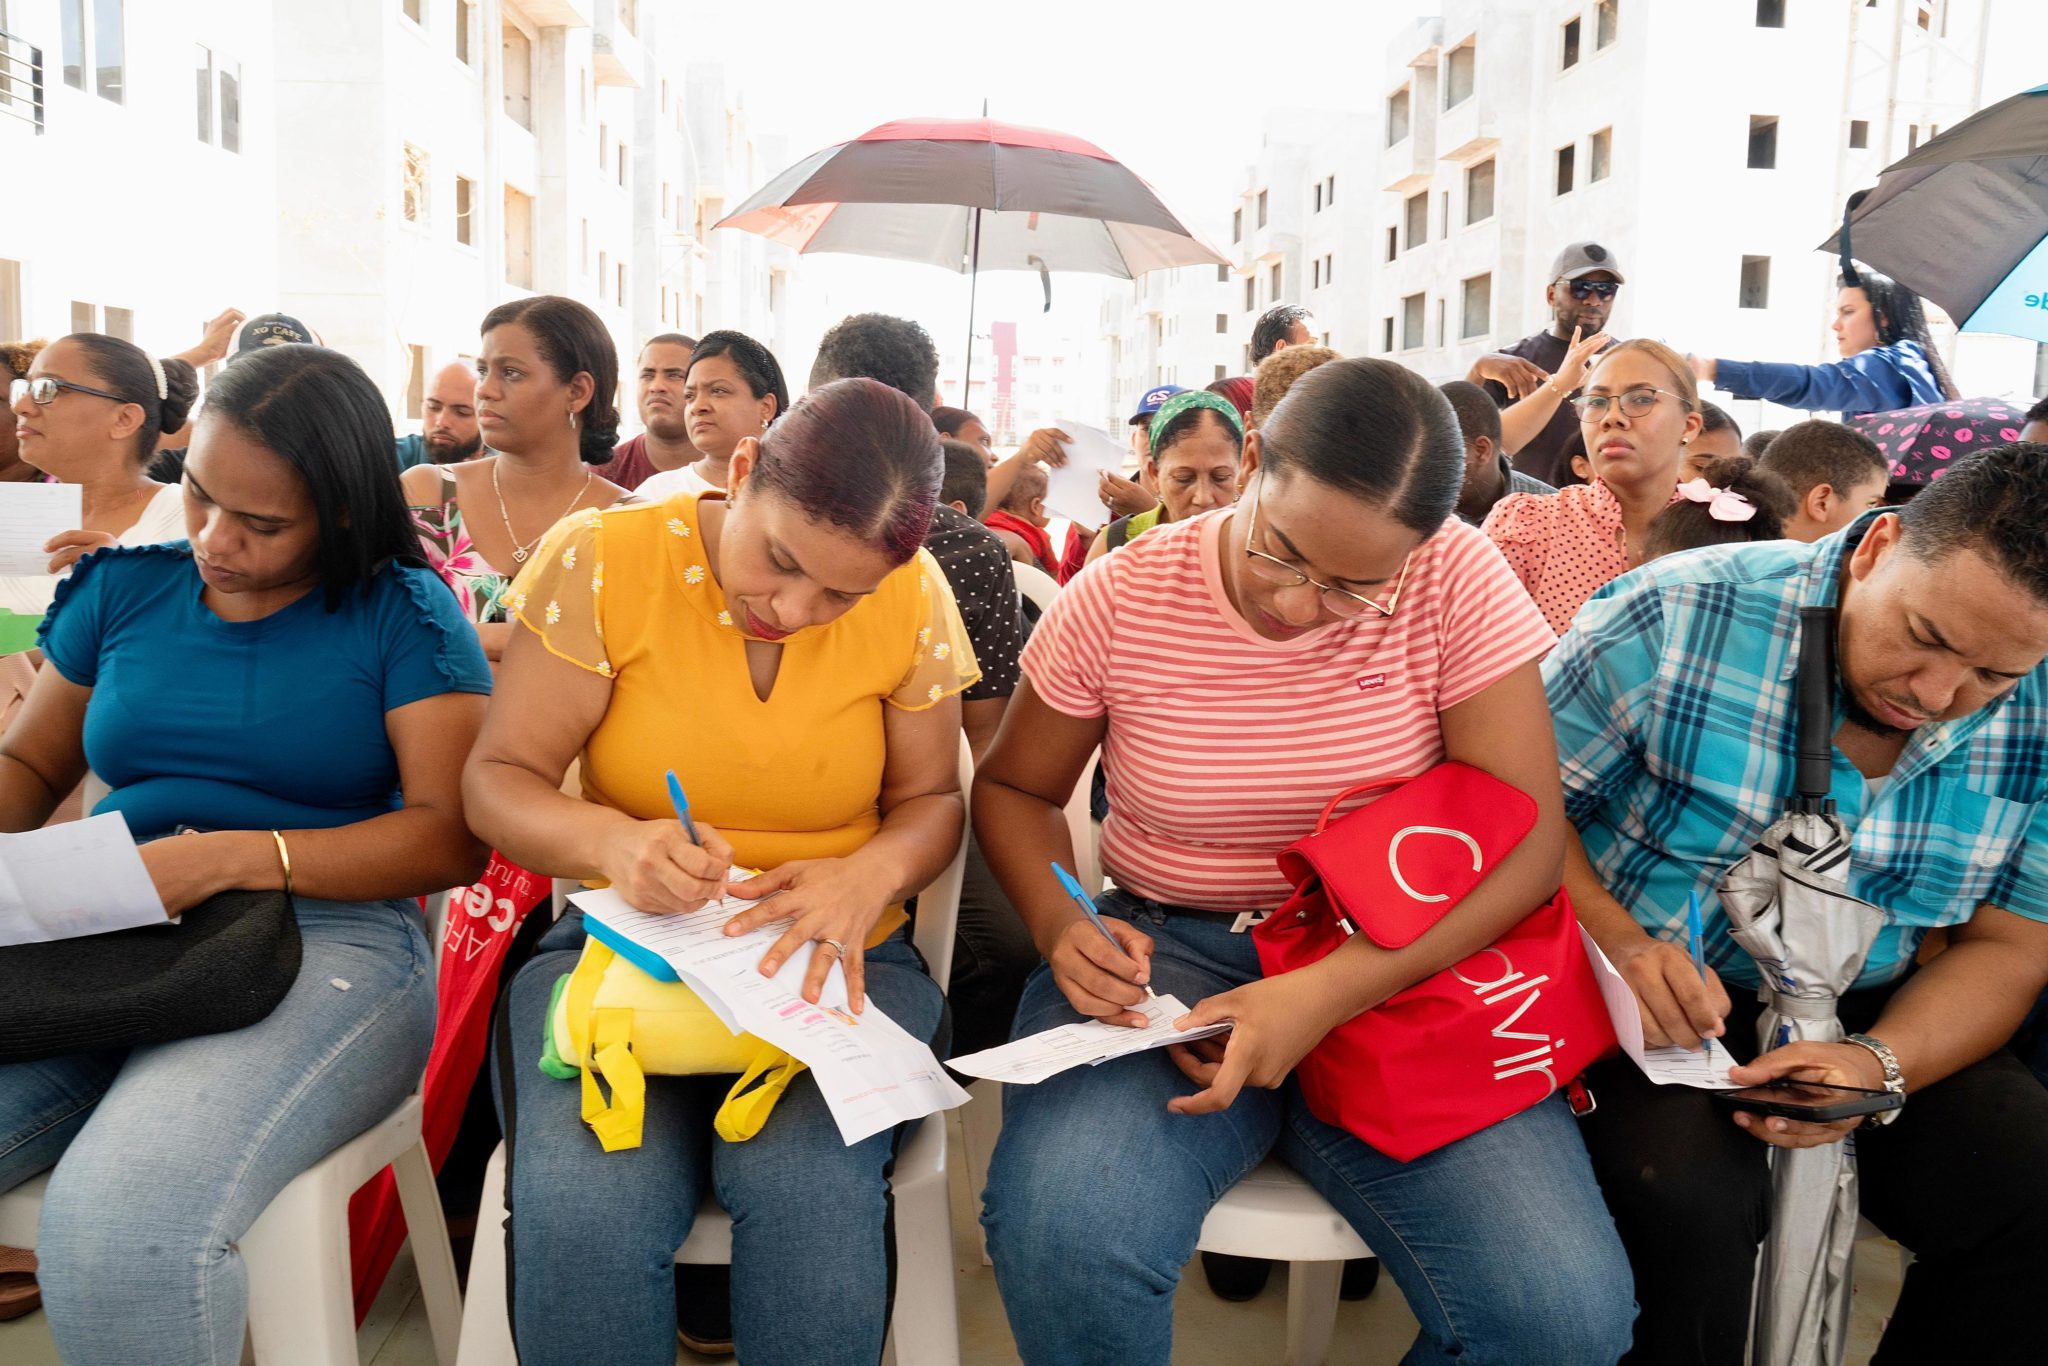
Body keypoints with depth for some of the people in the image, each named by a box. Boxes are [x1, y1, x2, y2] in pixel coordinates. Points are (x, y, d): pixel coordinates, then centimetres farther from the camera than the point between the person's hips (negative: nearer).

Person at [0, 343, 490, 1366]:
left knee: (122, 1224, -31)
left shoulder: (401, 613, 1)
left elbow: (451, 838, -7)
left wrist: (230, 856, -17)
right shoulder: (124, 590, 15)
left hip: (326, 935, -4)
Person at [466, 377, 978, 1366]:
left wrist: (873, 872, -17)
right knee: (581, 1211, -28)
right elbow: (498, 778, -5)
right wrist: (610, 842, -27)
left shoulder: (912, 598, -5)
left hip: (834, 962, 1)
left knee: (810, 1189, -30)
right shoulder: (600, 560, -9)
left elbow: (930, 797, 6)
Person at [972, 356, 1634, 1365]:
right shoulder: (1117, 598, -6)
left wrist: (1333, 993, -24)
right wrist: (1060, 925, -14)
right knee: (1062, 1234, -31)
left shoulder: (1458, 584, -9)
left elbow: (1531, 834, -11)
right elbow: (1014, 789, 8)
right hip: (1167, 955, 0)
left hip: (1399, 966, 1)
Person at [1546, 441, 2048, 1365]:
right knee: (1688, 1198, -31)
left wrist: (1881, 1063, -19)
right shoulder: (1677, 617, -18)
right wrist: (1615, 939, -29)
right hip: (1648, 1010, -4)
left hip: (1868, 1017, 5)